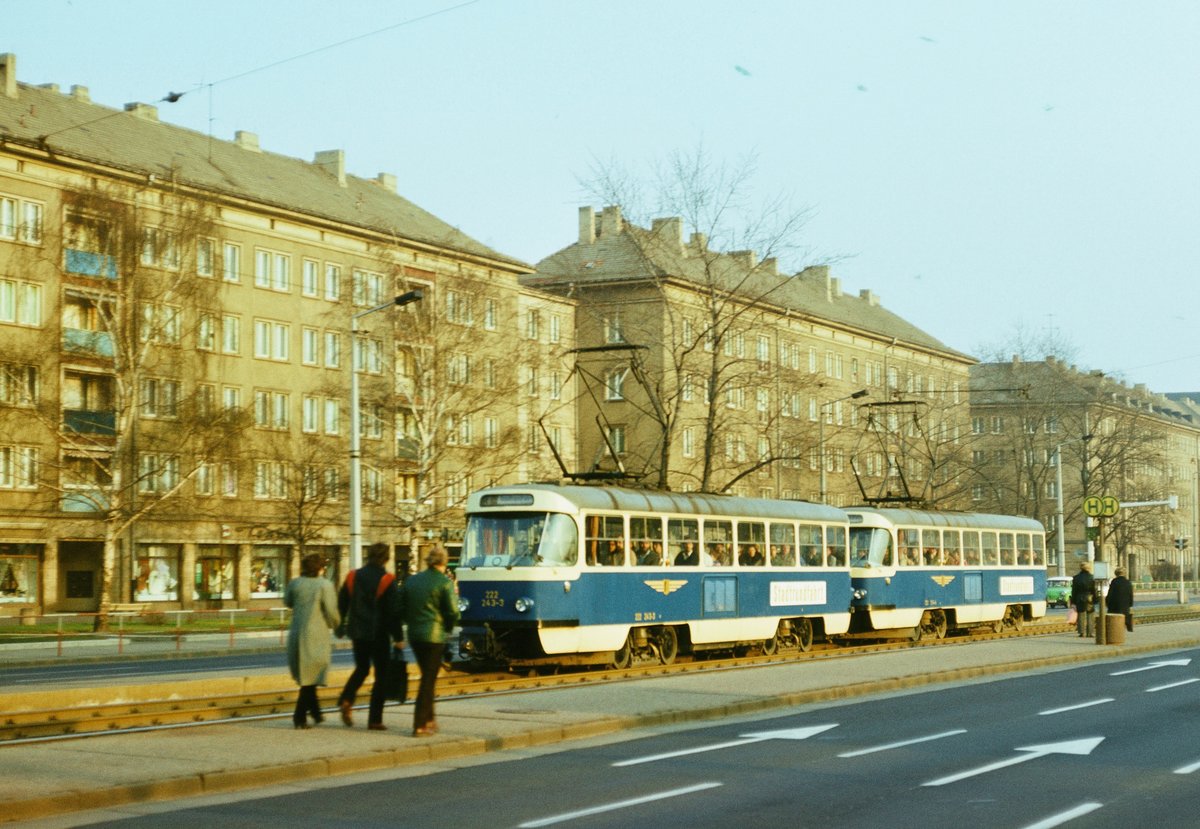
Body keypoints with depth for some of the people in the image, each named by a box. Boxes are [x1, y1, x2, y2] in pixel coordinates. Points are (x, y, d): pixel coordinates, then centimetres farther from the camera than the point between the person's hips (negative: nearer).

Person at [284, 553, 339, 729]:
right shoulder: (324, 585, -12)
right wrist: (334, 625, 8)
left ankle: (315, 712, 26)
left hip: (297, 635, 5)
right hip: (316, 636, -5)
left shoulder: (295, 583, 2)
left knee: (307, 676, 18)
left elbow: (287, 602, 18)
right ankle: (300, 716, -2)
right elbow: (331, 611, -11)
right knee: (311, 677, 2)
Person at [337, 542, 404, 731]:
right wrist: (398, 637, -8)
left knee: (361, 669, 22)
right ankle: (375, 719, 1)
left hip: (357, 632, 5)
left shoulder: (353, 577, 3)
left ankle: (346, 700, -3)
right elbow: (394, 611, -12)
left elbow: (342, 604, 9)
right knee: (381, 674, 4)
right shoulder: (387, 580, -11)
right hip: (379, 634, -4)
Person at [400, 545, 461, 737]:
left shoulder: (412, 580, 8)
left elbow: (402, 607, 11)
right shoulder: (444, 582, -10)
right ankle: (420, 725, -2)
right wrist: (448, 628, 6)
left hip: (414, 635, 6)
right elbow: (453, 611, -12)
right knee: (428, 679, 0)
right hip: (434, 636, -6)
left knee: (428, 677, 20)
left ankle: (428, 719, 24)